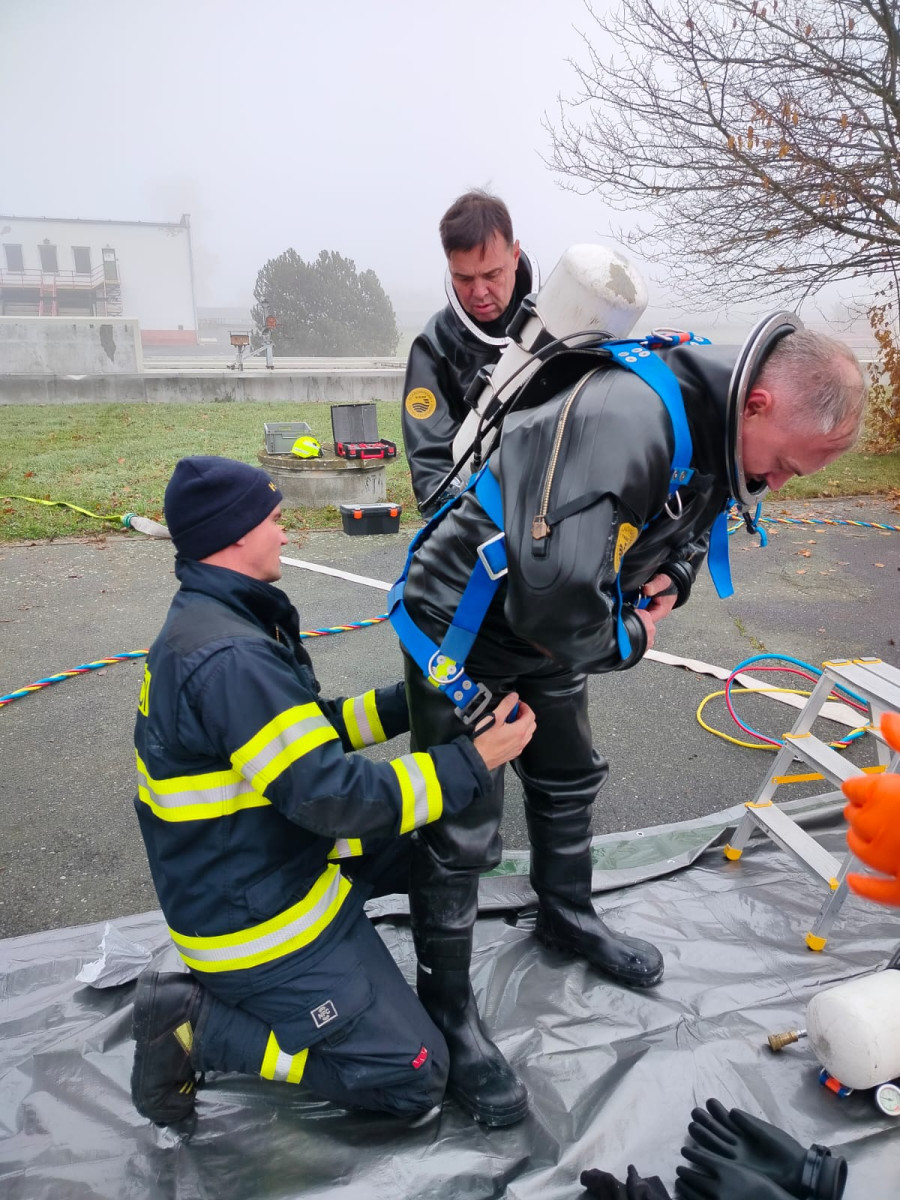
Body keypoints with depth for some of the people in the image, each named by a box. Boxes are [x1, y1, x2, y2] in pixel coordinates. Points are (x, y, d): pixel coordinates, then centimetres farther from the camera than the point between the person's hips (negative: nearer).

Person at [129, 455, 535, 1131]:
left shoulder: (207, 623, 3)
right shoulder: (230, 659, -30)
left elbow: (314, 732, 9)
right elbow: (332, 796, -30)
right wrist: (473, 762, -23)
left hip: (279, 860, 10)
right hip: (257, 919, -9)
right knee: (414, 1078, -1)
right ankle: (197, 1024, 1)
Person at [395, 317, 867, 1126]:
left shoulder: (710, 430, -3)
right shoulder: (625, 418, -35)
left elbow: (687, 536, 15)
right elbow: (556, 591, -41)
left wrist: (666, 587, -8)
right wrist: (629, 641, -20)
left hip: (551, 630, 9)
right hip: (462, 627, -9)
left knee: (569, 779, 23)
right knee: (461, 829, 0)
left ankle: (568, 916, 49)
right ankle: (446, 1008, 21)